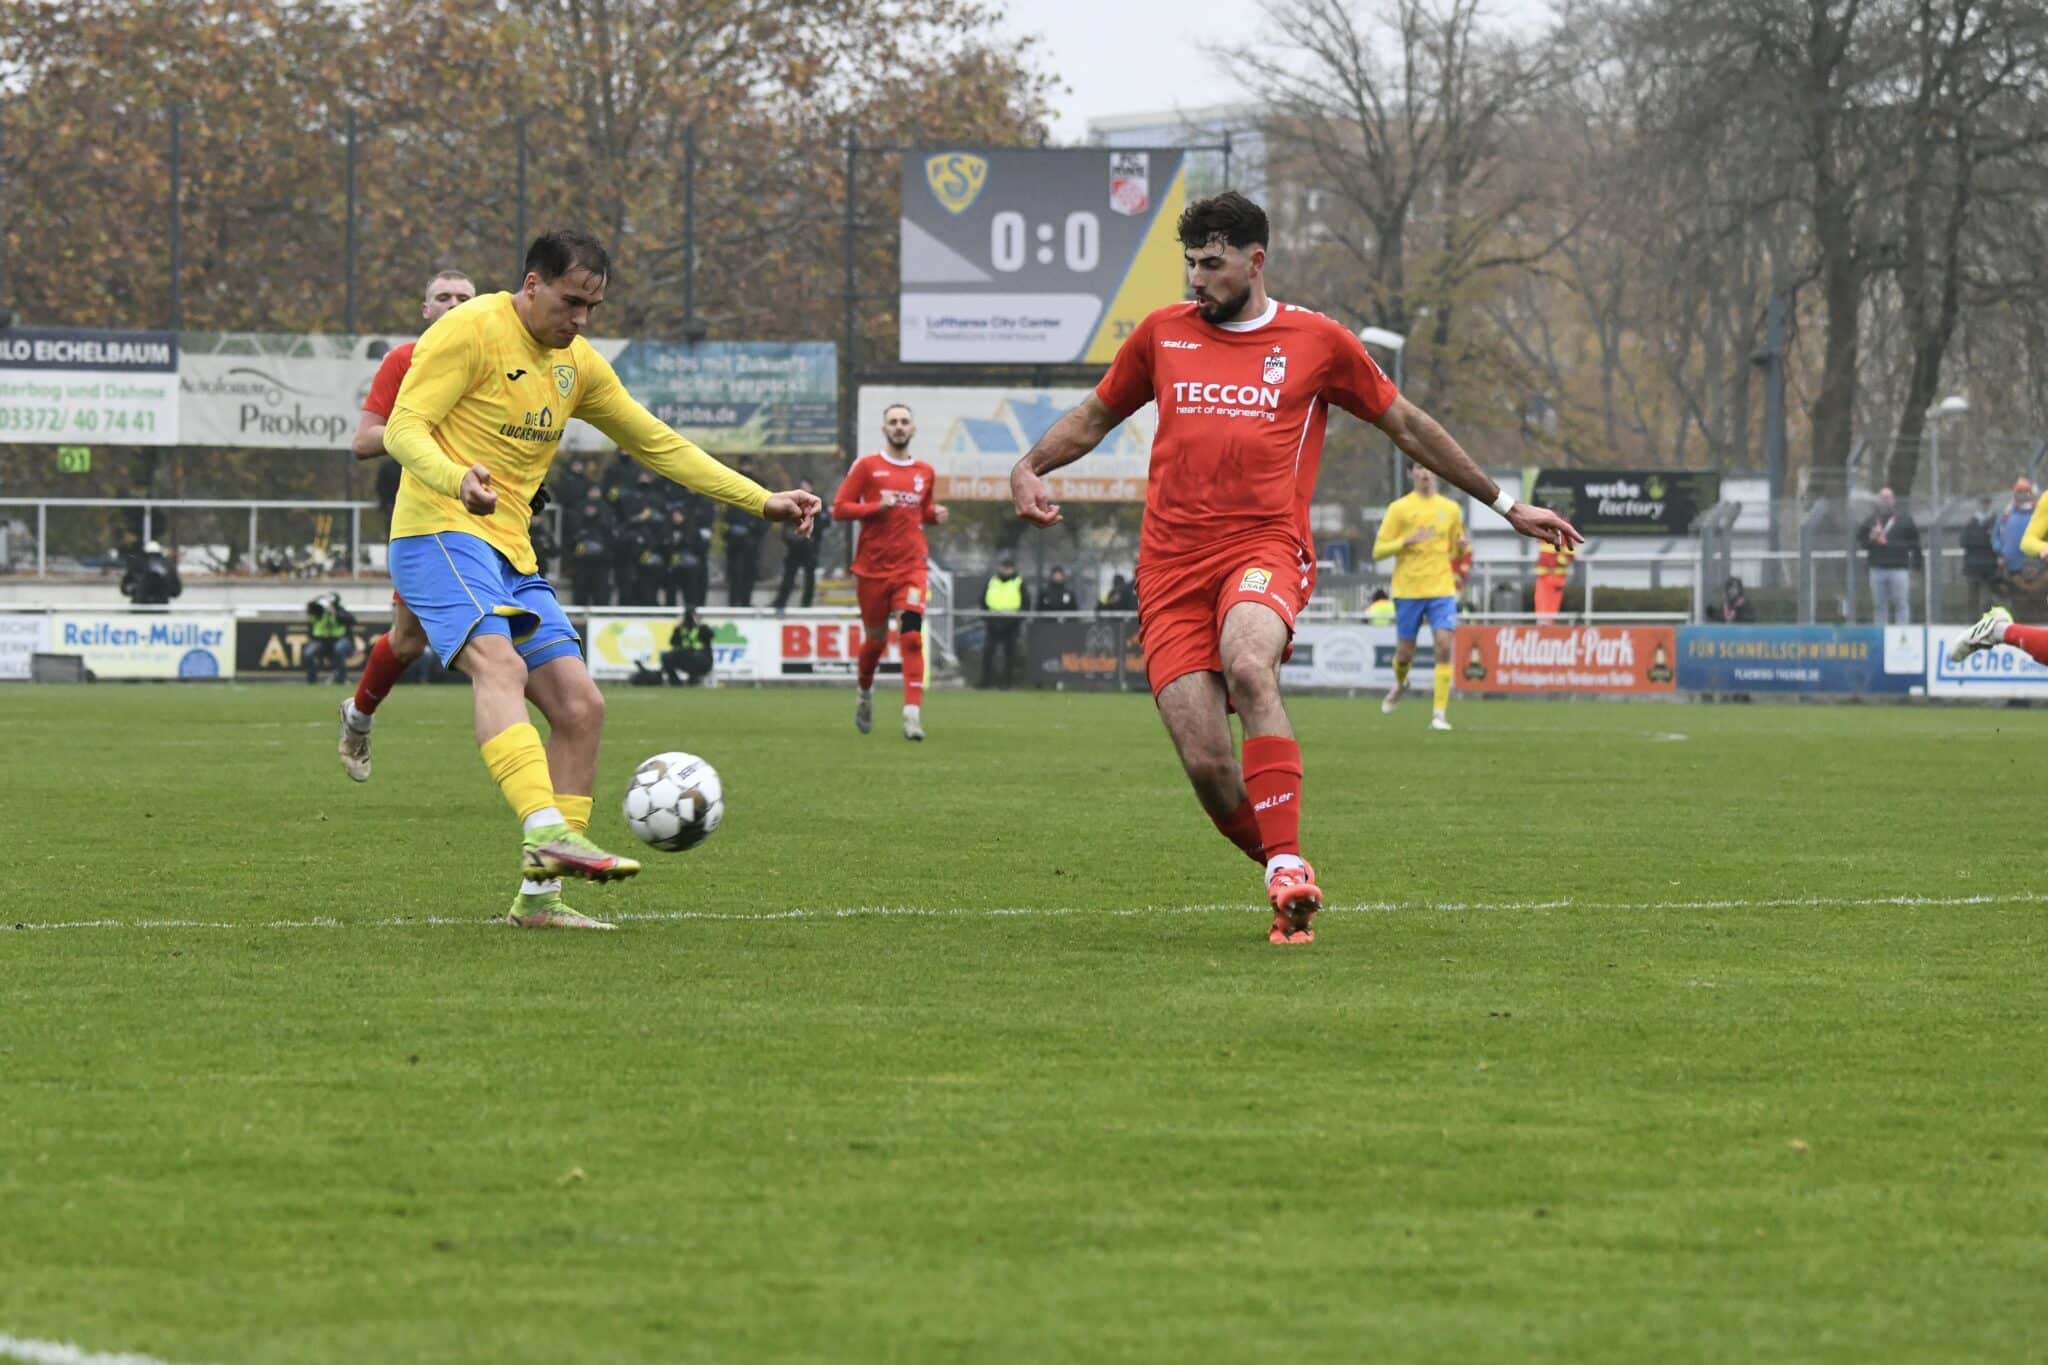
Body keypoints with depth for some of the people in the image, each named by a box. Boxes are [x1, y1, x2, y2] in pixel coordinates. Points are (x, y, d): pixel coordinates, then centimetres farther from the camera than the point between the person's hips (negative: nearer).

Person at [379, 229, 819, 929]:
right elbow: (404, 428, -14)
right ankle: (547, 833, -50)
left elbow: (658, 444, 24)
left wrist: (761, 500, 19)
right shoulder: (472, 330, -7)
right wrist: (457, 478, -35)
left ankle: (539, 893, 1)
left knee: (579, 708, -1)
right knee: (499, 664, -32)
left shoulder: (577, 364, 17)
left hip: (511, 554, 9)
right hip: (440, 535, -8)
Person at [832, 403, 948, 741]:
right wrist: (877, 507, -17)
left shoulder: (925, 473, 10)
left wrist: (937, 516, 2)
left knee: (911, 635, -18)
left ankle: (913, 713, -23)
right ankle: (864, 691, 42)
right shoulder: (867, 466, 0)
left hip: (911, 567, 1)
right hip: (873, 569, -1)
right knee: (875, 640, 10)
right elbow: (839, 508, -4)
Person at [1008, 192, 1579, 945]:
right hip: (1171, 565, 3)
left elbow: (1407, 426, 20)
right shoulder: (1162, 334, 15)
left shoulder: (1318, 342, 9)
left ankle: (1289, 864, -36)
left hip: (1265, 547, -3)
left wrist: (1504, 503, 24)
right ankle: (1289, 883, 14)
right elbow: (1094, 416, 28)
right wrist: (1029, 469, 8)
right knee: (1206, 764, -11)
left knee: (1248, 665, -37)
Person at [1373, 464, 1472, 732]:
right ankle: (1400, 683, 43)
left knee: (1444, 646, -16)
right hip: (1408, 590, -1)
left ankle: (1440, 714, -12)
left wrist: (1463, 547, -3)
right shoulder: (1399, 508, 0)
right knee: (1405, 653, 6)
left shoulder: (1450, 509, 9)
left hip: (1442, 589, 1)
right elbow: (1378, 551, -2)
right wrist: (1407, 541, -18)